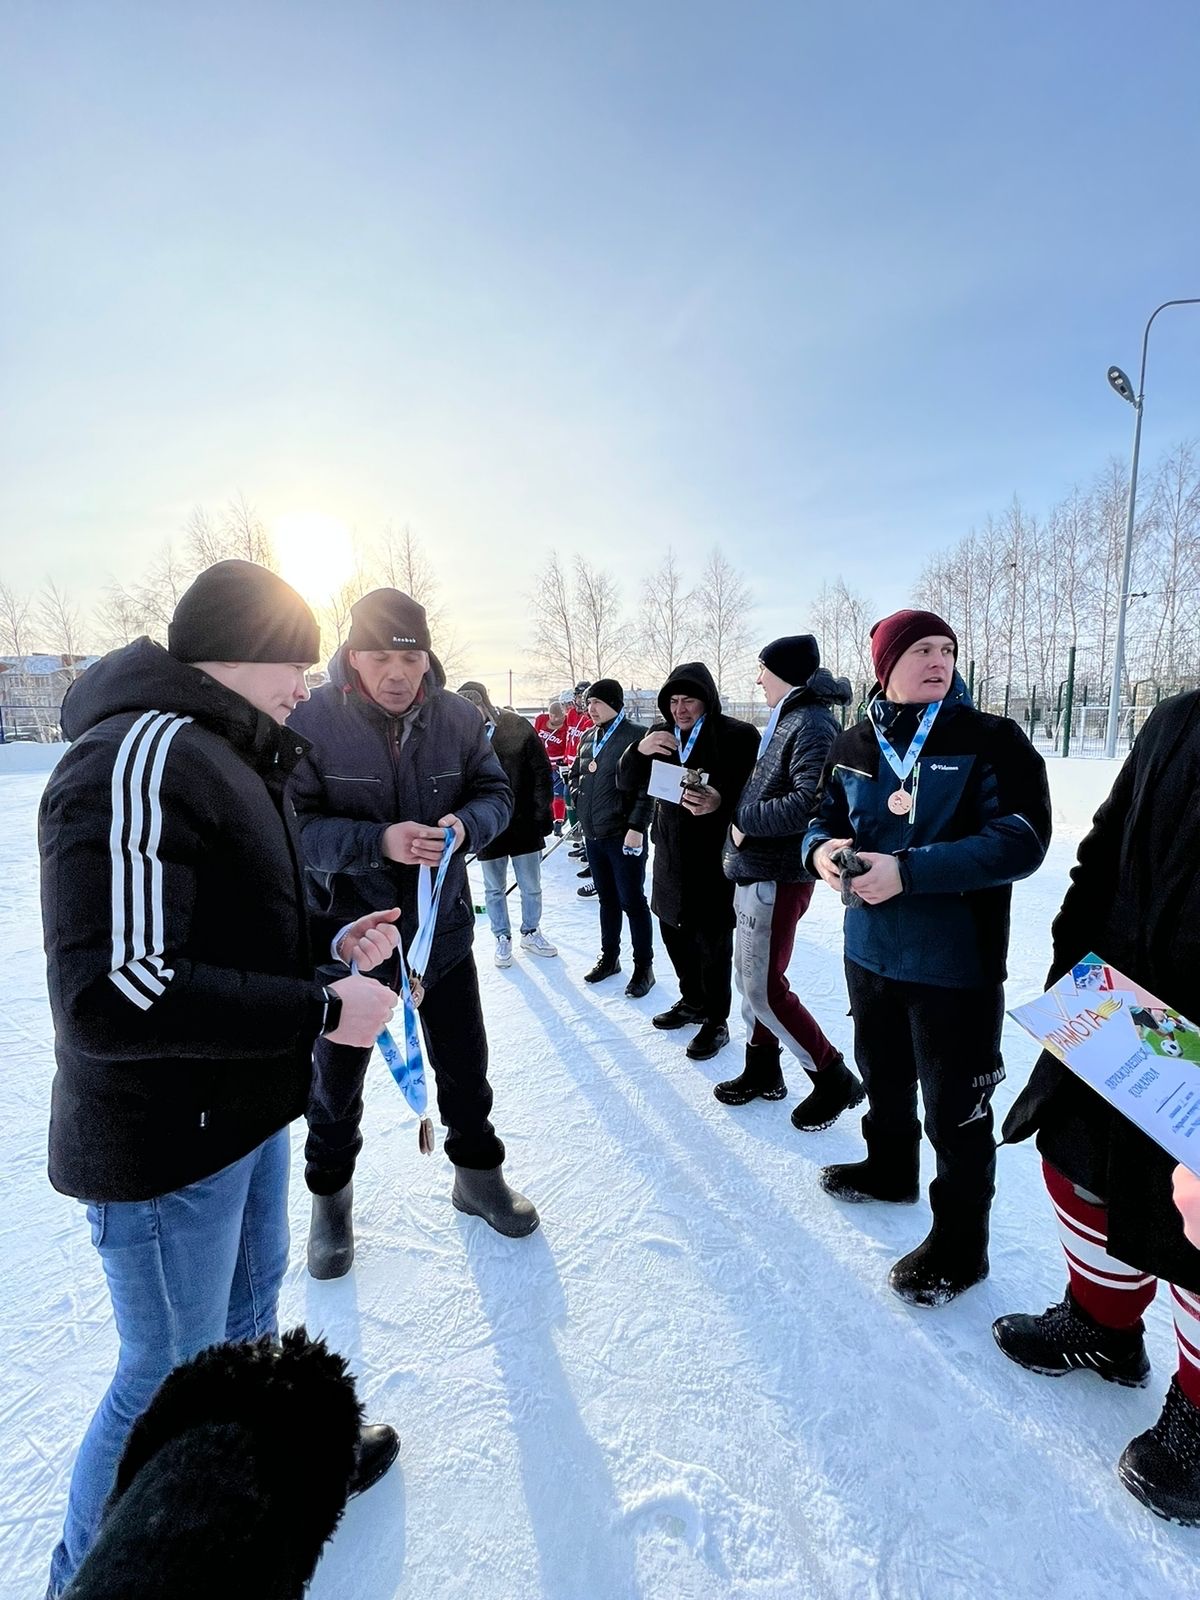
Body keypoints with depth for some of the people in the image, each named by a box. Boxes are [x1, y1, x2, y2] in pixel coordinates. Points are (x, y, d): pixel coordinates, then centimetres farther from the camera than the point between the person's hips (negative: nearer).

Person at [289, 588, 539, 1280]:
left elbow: (496, 793, -1)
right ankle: (331, 1196, 46)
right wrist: (379, 841, -34)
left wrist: (466, 823, -23)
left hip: (442, 928, 3)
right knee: (336, 1080, 18)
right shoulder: (311, 720, -17)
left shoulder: (459, 716, -8)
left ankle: (479, 1176, 45)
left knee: (465, 1065, 18)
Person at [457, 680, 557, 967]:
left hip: (524, 824, 0)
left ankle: (530, 932, 36)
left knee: (531, 887, 15)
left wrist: (542, 815, -7)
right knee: (494, 889, 15)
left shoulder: (519, 728, -7)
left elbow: (542, 773, -4)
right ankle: (503, 938, 34)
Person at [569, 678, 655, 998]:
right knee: (607, 899, 18)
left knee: (632, 901, 1)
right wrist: (580, 802, 7)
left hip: (624, 835, -7)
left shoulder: (635, 736, -11)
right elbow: (575, 774, 24)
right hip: (593, 834, 7)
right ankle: (609, 957, 32)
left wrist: (636, 827, -19)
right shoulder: (588, 738, 11)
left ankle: (643, 966, 15)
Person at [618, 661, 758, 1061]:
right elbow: (627, 782, 5)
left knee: (712, 942, 3)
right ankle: (692, 1002, 40)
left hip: (716, 859, -6)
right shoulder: (660, 734, 7)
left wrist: (721, 801, -31)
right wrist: (639, 750, -14)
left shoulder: (738, 735, -11)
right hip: (670, 857, 6)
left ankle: (716, 1022, 22)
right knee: (674, 934, 18)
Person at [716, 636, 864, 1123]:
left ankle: (834, 1079, 16)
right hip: (755, 870, 10)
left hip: (777, 876, -10)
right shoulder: (786, 719, 14)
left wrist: (745, 818, -18)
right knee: (749, 974, 18)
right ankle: (762, 1069, 34)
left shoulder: (812, 725, -16)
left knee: (764, 988, -2)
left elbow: (810, 802, -28)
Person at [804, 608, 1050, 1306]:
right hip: (871, 951, 5)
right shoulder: (853, 746, 3)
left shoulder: (992, 741, -12)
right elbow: (826, 820, 12)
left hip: (955, 962, -5)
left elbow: (1020, 841, -20)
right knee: (884, 1077, 25)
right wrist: (822, 850, -13)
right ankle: (890, 1168, 51)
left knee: (954, 1110, 7)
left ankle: (960, 1245, 30)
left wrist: (908, 870, -28)